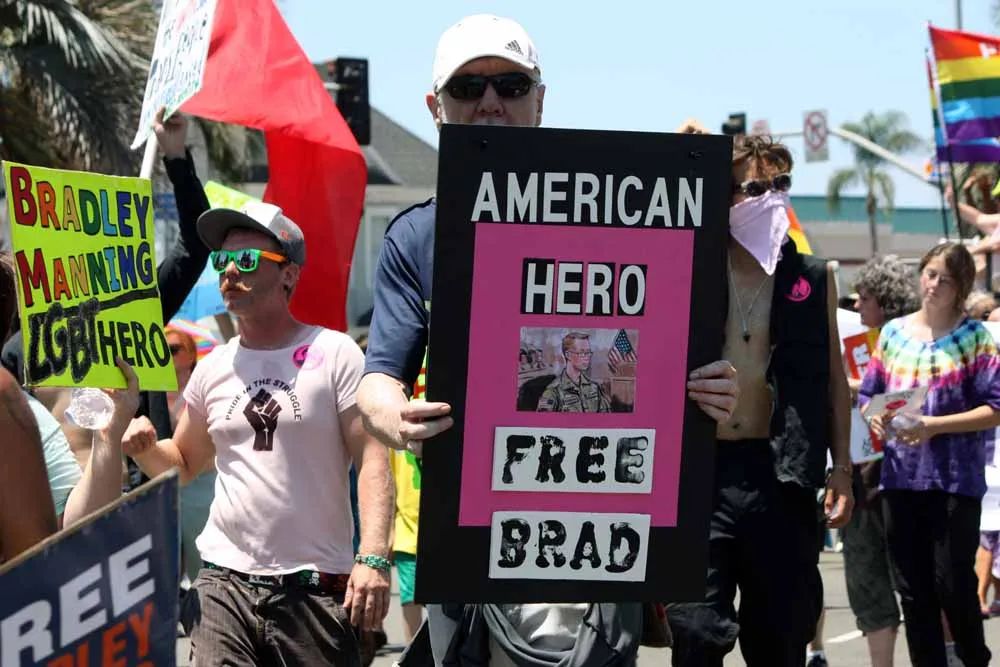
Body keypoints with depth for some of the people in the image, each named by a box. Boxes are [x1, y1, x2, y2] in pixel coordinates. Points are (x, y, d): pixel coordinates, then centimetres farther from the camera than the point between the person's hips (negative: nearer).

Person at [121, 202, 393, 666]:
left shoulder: (334, 354, -1)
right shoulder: (213, 367, 13)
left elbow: (372, 461, -7)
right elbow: (183, 465, 24)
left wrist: (373, 558, -19)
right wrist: (143, 446, 1)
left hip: (316, 589, -3)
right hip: (224, 583, 3)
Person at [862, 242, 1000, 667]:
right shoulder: (894, 333, 11)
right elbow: (867, 395, 14)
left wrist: (935, 426, -18)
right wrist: (874, 418, -8)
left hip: (956, 480, -4)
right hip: (900, 477, 4)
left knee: (953, 585, -3)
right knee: (912, 590, 6)